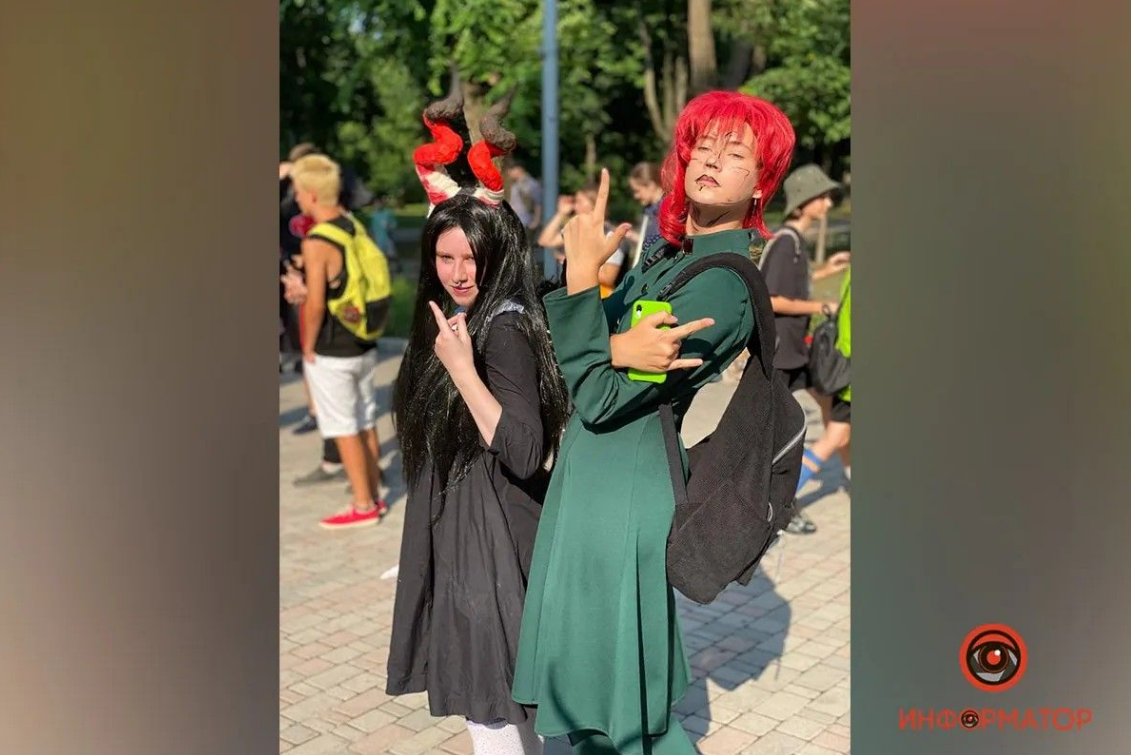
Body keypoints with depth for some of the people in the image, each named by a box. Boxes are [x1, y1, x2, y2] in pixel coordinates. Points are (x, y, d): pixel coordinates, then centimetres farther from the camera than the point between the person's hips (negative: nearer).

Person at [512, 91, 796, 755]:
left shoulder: (725, 282, -18)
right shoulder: (668, 251, 9)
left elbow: (599, 400, -22)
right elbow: (569, 356, 3)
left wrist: (582, 270, -20)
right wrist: (619, 348, -17)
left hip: (630, 483, -8)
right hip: (591, 473, 9)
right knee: (582, 670, 22)